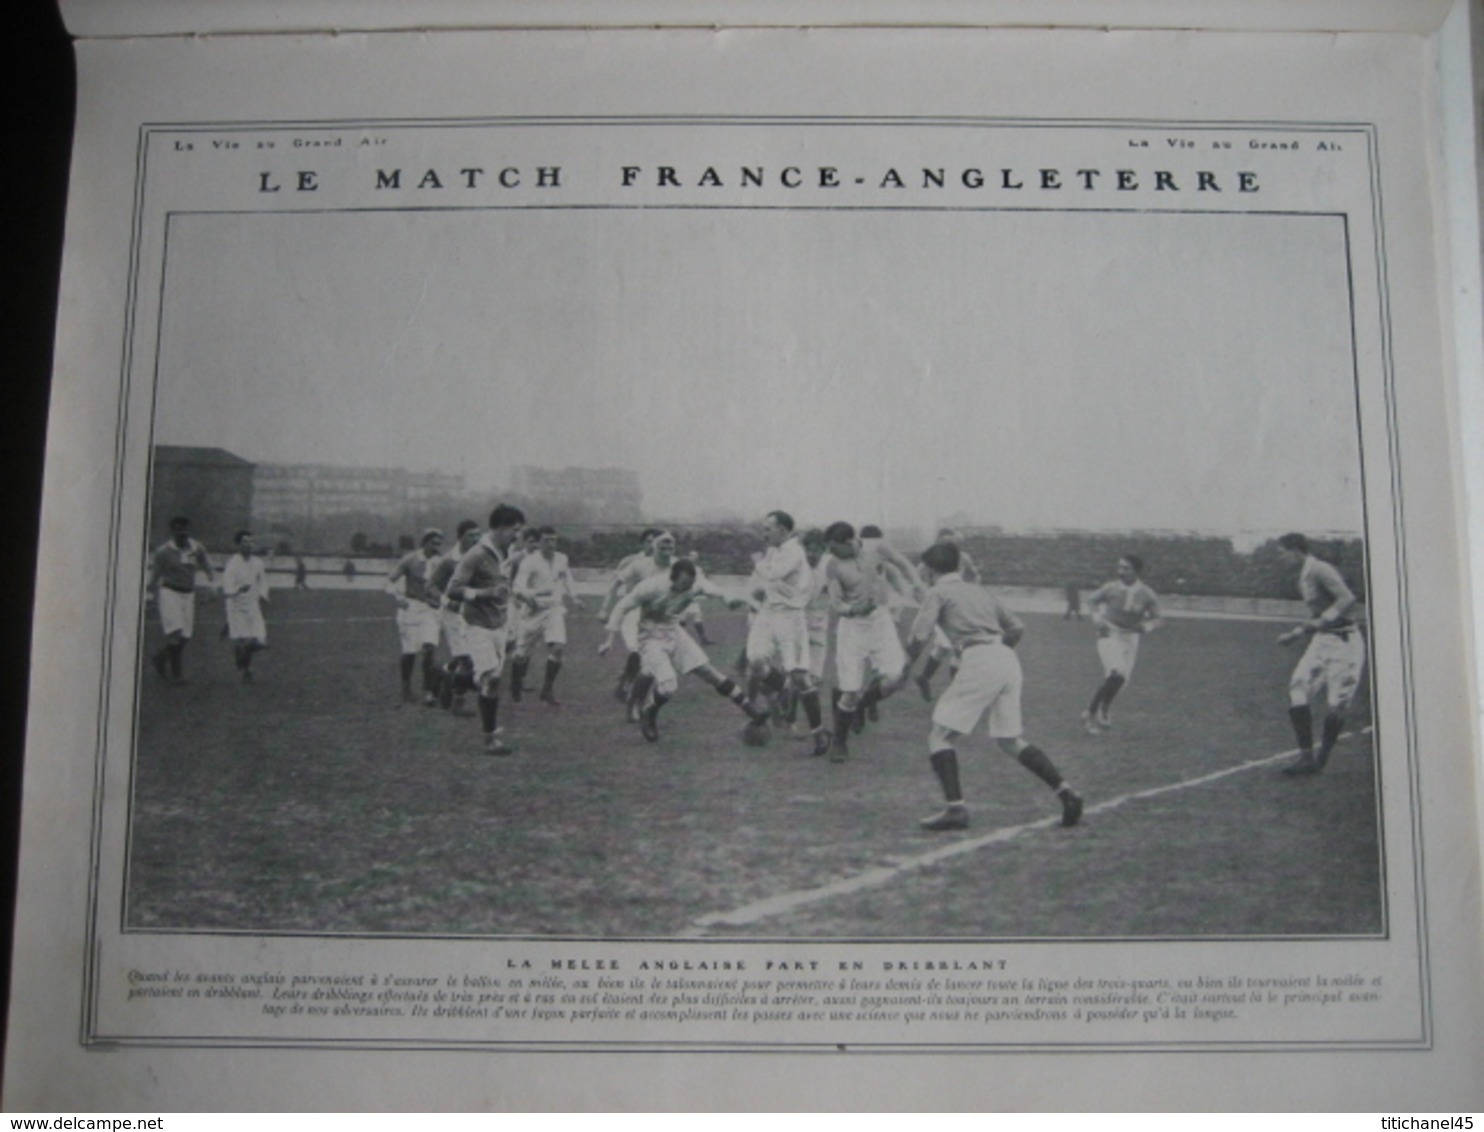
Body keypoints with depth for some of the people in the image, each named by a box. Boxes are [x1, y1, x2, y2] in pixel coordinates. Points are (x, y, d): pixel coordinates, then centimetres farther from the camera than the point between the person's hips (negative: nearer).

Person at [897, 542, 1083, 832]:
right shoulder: (979, 591, 26)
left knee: (941, 736, 1)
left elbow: (921, 637, -4)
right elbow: (1017, 628, 24)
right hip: (1008, 659, 7)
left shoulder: (938, 593, 7)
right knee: (1012, 740, 15)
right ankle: (1066, 793, 4)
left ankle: (955, 808, -12)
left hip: (978, 661, -7)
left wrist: (905, 671, 8)